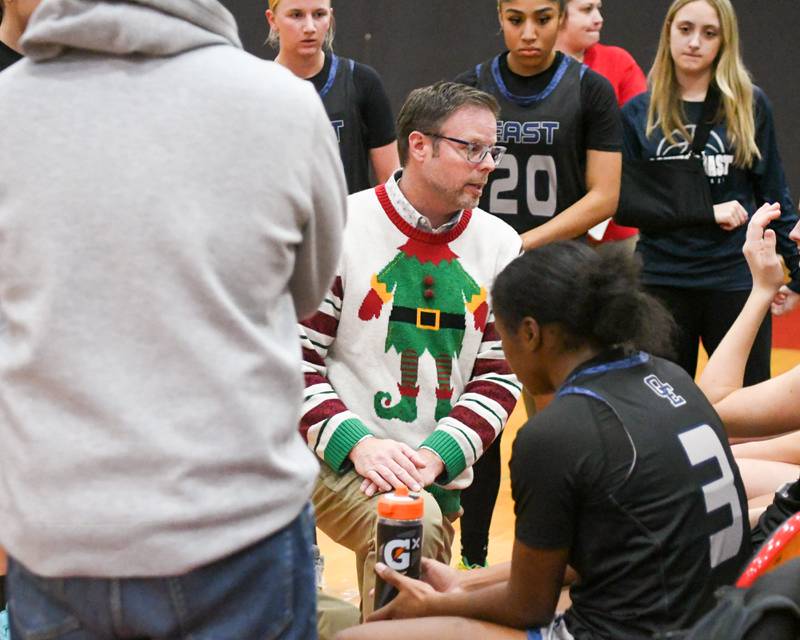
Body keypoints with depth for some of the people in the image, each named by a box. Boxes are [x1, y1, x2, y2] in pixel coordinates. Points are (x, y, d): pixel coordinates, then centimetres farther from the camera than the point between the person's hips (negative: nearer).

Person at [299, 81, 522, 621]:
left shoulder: (501, 247, 5)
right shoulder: (339, 230, -7)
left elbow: (500, 374, 4)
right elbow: (293, 360, -7)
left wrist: (437, 453, -11)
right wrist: (357, 443, -20)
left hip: (439, 473, 5)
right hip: (338, 458, -5)